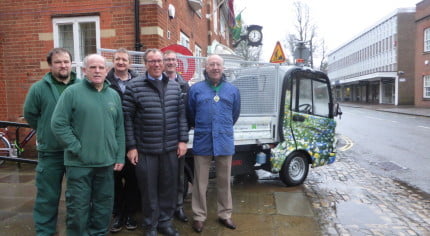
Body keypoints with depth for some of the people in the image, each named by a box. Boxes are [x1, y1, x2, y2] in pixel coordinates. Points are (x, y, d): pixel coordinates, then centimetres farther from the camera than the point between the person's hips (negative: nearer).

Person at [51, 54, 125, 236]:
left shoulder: (114, 95, 9)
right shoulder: (72, 92, -5)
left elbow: (119, 129, 10)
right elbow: (58, 124, -9)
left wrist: (120, 157, 6)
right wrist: (77, 148, -13)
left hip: (107, 162, 5)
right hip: (79, 163, -4)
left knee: (104, 205, 16)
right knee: (78, 207, 6)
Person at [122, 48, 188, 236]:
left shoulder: (174, 86, 8)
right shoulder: (133, 87, -4)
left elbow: (181, 115, 10)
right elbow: (127, 118, -5)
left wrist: (183, 140, 4)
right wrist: (131, 147, -7)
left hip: (171, 148, 4)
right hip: (145, 149, -3)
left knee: (169, 187, 13)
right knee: (148, 189, 8)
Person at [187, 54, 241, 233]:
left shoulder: (233, 90, 6)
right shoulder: (195, 89, -1)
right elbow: (190, 114, 9)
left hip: (225, 142, 2)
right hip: (202, 142, -2)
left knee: (224, 181, 13)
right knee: (200, 182, 7)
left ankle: (225, 215, 29)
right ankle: (199, 216, 22)